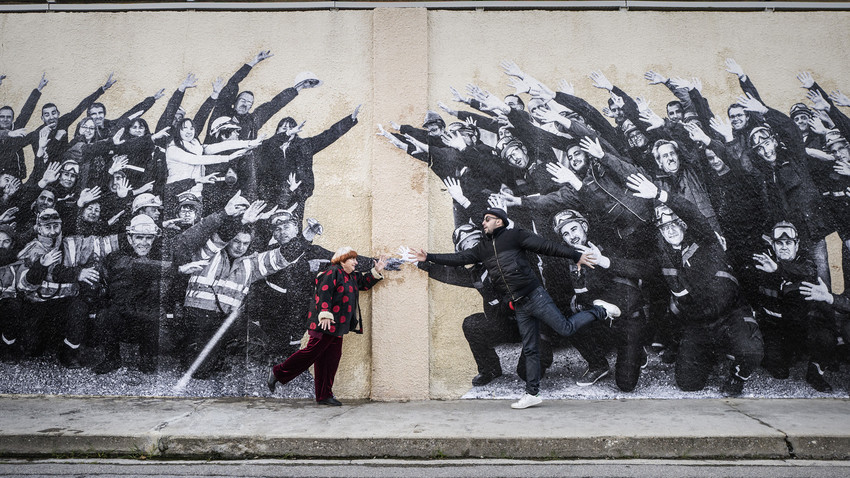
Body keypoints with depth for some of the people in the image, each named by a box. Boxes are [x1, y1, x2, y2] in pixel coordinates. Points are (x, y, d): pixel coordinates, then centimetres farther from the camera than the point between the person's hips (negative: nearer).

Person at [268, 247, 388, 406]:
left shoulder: (352, 277, 18)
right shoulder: (333, 272, -10)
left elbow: (365, 283, 35)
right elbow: (324, 294, -20)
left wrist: (377, 271, 23)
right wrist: (325, 314, -28)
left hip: (337, 327, 9)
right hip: (326, 324, -9)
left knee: (331, 359, 8)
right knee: (312, 352, -9)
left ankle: (324, 396, 12)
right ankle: (278, 372, 6)